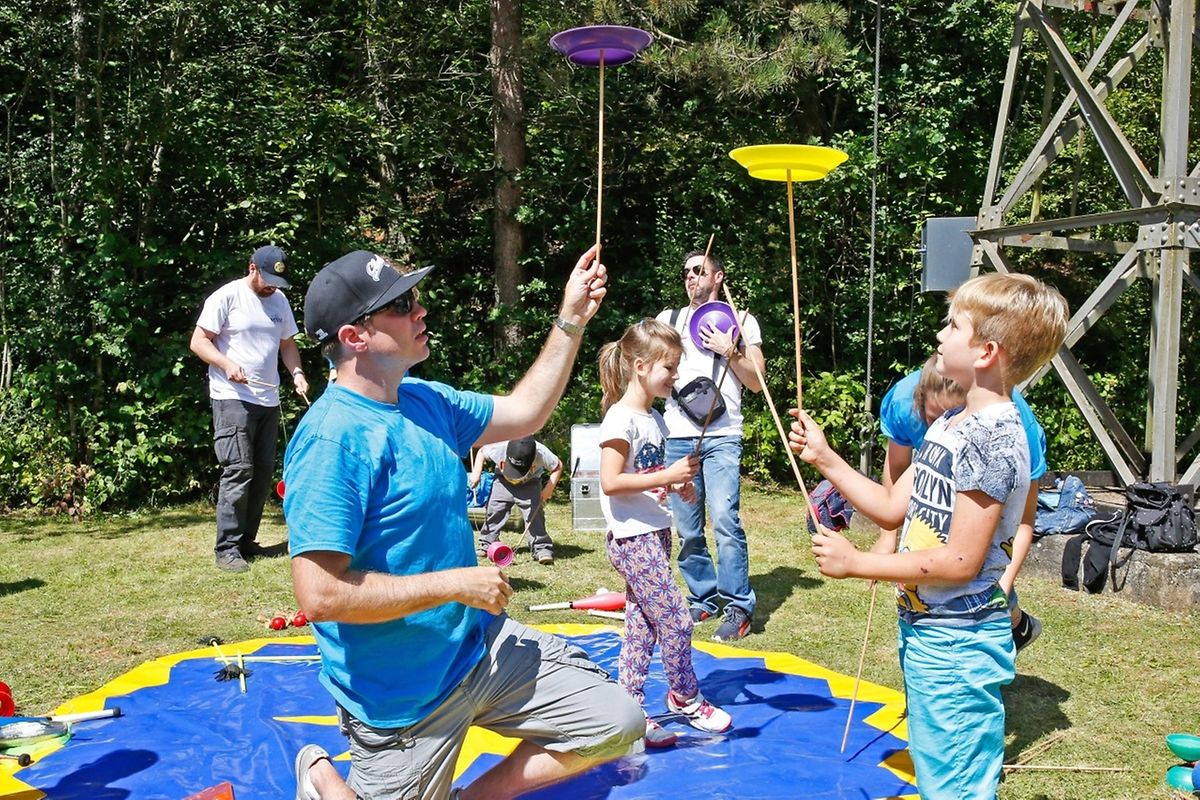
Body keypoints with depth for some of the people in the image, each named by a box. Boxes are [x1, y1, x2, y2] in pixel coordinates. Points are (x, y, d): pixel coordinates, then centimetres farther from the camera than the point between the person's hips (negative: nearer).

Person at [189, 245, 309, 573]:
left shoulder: (279, 300, 13)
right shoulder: (226, 297, -6)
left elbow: (287, 343, 20)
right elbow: (198, 341, -7)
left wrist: (297, 372, 1)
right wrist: (226, 364, -23)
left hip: (268, 400, 7)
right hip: (233, 398, -7)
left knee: (263, 472, 8)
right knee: (238, 471, -12)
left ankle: (247, 540, 18)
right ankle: (227, 549, -6)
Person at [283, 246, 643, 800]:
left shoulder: (425, 400, 2)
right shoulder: (331, 439, -25)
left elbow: (524, 414, 15)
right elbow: (320, 594, -30)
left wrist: (572, 319, 7)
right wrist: (455, 584, -23)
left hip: (481, 645, 7)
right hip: (403, 699, -7)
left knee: (616, 725, 6)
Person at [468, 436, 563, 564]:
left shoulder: (541, 453, -34)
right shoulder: (499, 448, -31)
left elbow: (558, 466, -17)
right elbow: (481, 453, -8)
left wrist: (549, 489, -26)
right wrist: (476, 473, -19)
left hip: (530, 485, -1)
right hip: (503, 481, 2)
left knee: (535, 515, -15)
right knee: (494, 511, -5)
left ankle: (542, 548, -10)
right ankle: (486, 545, 8)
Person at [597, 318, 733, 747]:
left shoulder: (654, 418, 13)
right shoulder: (621, 418, -15)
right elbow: (610, 483, -23)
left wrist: (677, 486, 4)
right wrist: (668, 475, -22)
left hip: (654, 534, 9)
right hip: (633, 538, -9)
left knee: (643, 628, 11)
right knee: (676, 619, -3)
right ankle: (686, 698, 18)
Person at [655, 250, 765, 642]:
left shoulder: (741, 321, 11)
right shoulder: (669, 318, 18)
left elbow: (756, 381, 6)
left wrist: (729, 350, -7)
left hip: (721, 437, -3)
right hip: (677, 436, 3)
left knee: (724, 520, -14)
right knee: (687, 529, 5)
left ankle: (738, 607, -7)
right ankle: (703, 598, 18)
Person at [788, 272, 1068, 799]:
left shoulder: (994, 439, -22)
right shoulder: (949, 424, 8)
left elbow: (960, 561, -24)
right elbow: (894, 509, 11)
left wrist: (855, 563, -18)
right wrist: (825, 459, 5)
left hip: (957, 644, -9)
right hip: (922, 629, 9)